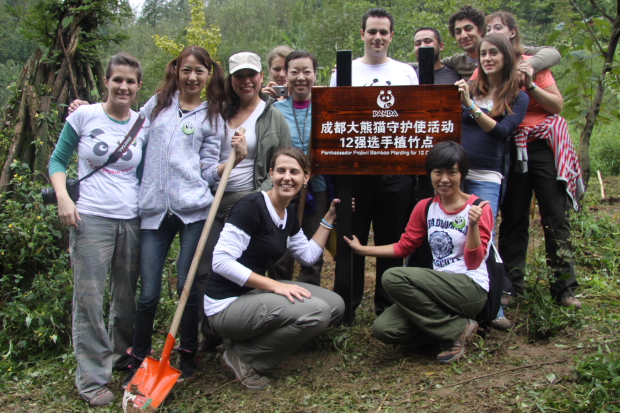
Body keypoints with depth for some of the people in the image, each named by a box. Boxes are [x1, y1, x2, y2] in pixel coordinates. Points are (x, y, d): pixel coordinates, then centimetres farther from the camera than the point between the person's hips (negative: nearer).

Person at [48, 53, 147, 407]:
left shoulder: (143, 126, 7)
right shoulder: (84, 116, -1)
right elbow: (58, 160, 4)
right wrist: (63, 196, -10)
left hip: (131, 220, 3)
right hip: (90, 218, -3)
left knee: (127, 294, 13)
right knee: (89, 297, -3)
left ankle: (122, 355, 36)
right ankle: (93, 378, 9)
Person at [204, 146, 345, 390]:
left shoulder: (289, 216, 9)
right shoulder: (252, 206, -19)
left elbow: (309, 255, 18)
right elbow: (221, 261, -24)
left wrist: (330, 218, 13)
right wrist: (275, 285, -26)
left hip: (254, 292, 9)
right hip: (227, 304, -9)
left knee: (335, 306, 2)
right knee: (317, 312, -24)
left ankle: (255, 340, 8)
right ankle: (243, 357, -6)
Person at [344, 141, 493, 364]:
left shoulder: (478, 208, -7)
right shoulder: (425, 208, 8)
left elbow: (473, 263, -13)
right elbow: (403, 247, 13)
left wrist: (473, 224, -28)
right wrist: (362, 249, 11)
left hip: (471, 289, -5)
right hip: (439, 290, 6)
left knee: (393, 277, -26)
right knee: (383, 329, -17)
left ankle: (458, 330, -10)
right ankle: (449, 323, 4)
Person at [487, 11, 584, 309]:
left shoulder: (533, 63, 3)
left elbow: (558, 105, 0)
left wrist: (530, 84, -11)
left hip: (542, 146, -1)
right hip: (509, 149, 1)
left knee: (555, 217, 0)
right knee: (513, 220, 7)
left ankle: (564, 288, 8)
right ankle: (512, 287, 17)